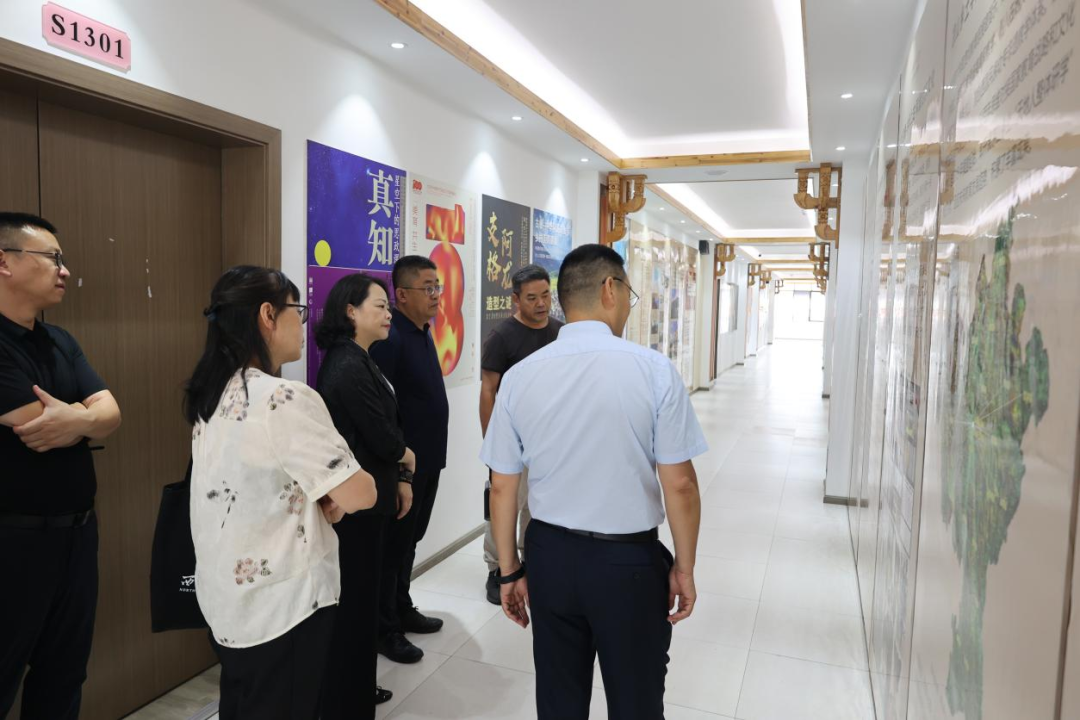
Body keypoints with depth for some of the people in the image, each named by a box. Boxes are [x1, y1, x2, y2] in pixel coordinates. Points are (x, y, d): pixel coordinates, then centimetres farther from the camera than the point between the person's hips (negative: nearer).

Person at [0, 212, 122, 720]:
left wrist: (81, 418, -21)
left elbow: (111, 414, 1)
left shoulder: (60, 342, 9)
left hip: (78, 529, 8)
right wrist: (90, 416, -4)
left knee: (65, 671, 19)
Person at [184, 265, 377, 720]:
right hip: (284, 601, -8)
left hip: (227, 597, 8)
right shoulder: (286, 399, -24)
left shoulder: (213, 395, 2)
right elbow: (360, 495, -24)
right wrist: (332, 501, -2)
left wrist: (317, 497, -1)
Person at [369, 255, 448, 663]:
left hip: (426, 462, 9)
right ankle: (386, 630, 19)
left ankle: (402, 609, 36)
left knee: (409, 541, 20)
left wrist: (431, 455, 15)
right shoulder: (389, 338, -18)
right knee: (393, 545, 5)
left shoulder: (423, 333, 10)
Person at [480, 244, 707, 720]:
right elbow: (679, 484, -12)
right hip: (630, 561, -3)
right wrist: (684, 568, 3)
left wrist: (509, 571, 11)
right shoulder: (653, 369, -14)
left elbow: (502, 488, -1)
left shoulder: (519, 376, -6)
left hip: (550, 555, 3)